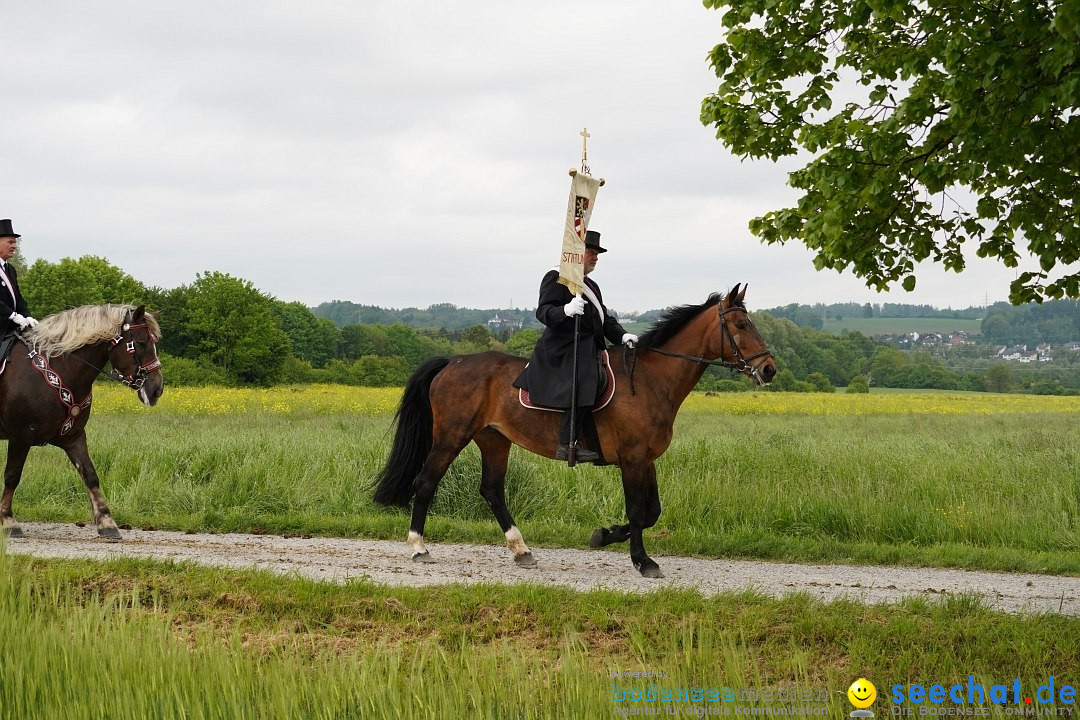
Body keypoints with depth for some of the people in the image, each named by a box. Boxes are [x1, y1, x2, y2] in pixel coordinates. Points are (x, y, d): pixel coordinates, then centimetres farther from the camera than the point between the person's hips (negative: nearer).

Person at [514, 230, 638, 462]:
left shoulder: (591, 286, 25)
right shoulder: (556, 278, -2)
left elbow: (605, 318, 24)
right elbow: (543, 312, -13)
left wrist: (621, 335, 4)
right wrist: (566, 310, -34)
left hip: (588, 349, 10)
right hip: (563, 350, -10)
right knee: (583, 389, -26)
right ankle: (566, 446, -27)